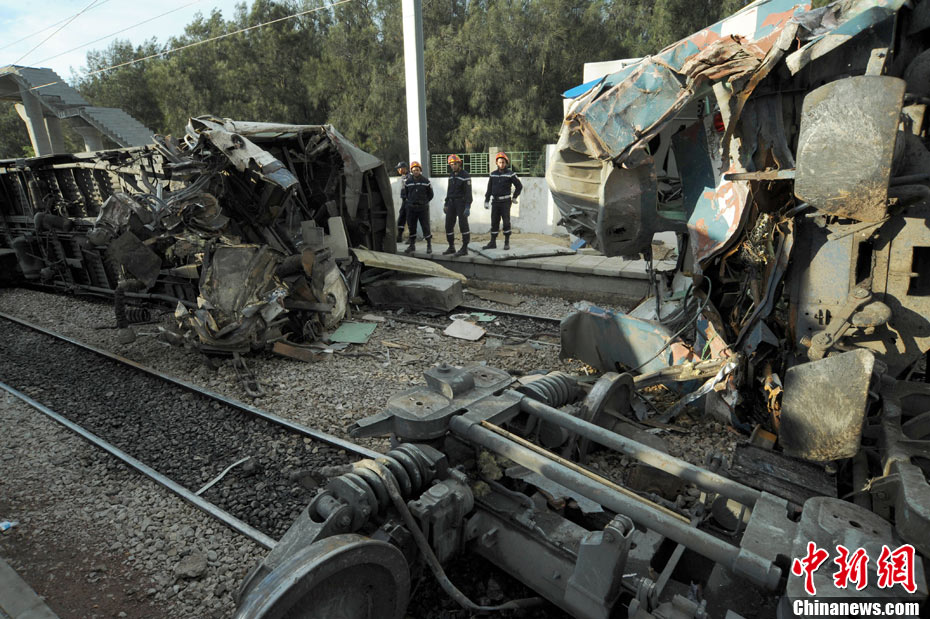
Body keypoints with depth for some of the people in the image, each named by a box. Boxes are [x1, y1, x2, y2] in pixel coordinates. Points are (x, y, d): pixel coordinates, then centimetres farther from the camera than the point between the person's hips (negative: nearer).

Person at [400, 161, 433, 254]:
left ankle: (429, 245, 7)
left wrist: (425, 201, 9)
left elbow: (430, 194, 11)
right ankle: (412, 245, 18)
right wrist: (407, 202, 10)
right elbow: (403, 193, 13)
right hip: (411, 208, 2)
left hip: (423, 207, -2)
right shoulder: (407, 181, 2)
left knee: (426, 226, -3)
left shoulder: (426, 181, 1)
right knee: (411, 227, 6)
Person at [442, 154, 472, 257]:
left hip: (461, 202, -7)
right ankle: (451, 247, 14)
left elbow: (468, 192, -15)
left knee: (463, 225, -6)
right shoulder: (451, 175, 13)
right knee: (449, 225, 4)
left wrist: (468, 207, -22)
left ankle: (465, 248, 0)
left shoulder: (465, 175, -10)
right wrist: (446, 204, 17)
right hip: (451, 203, 7)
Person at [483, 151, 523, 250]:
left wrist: (514, 198, 1)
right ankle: (493, 243, 10)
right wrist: (486, 201, 9)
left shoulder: (510, 174, -5)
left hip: (505, 201, -4)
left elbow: (519, 186, 1)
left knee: (506, 222, -4)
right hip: (495, 201, 4)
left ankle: (507, 242, 6)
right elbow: (489, 189, 12)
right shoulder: (493, 174, 8)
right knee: (494, 222, 5)